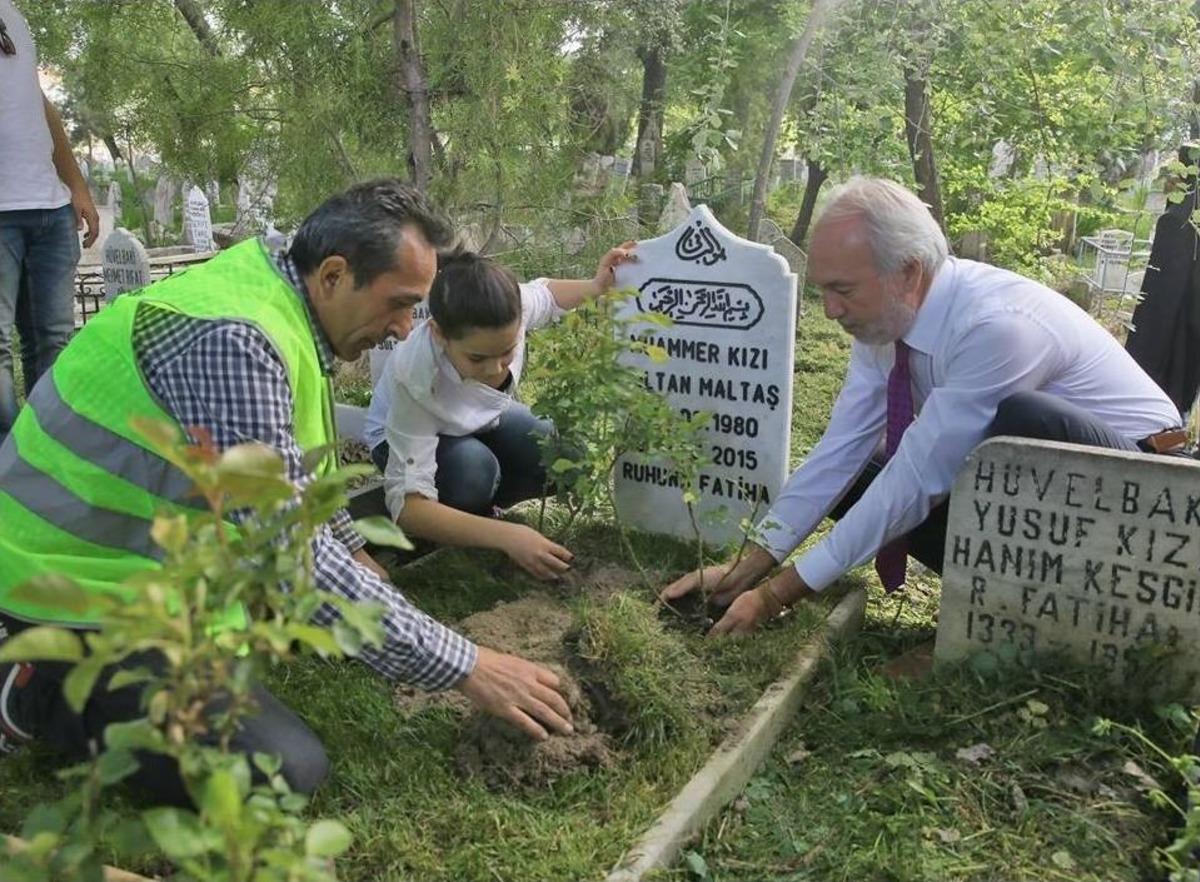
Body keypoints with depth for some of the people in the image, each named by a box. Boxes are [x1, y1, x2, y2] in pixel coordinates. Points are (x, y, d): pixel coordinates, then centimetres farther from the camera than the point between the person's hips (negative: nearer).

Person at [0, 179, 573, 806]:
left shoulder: (271, 293, 2)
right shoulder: (232, 338, -29)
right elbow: (291, 553, -31)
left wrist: (353, 550, 22)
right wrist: (462, 666, -26)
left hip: (147, 550, 10)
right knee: (283, 772, -18)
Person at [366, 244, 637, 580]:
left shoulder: (509, 311, -33)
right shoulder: (416, 378, -44)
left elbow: (543, 295, -4)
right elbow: (407, 504, -46)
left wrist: (596, 286, -24)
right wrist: (506, 536, -57)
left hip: (485, 418, 5)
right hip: (407, 437, -4)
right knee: (472, 469, -37)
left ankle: (476, 502, 6)